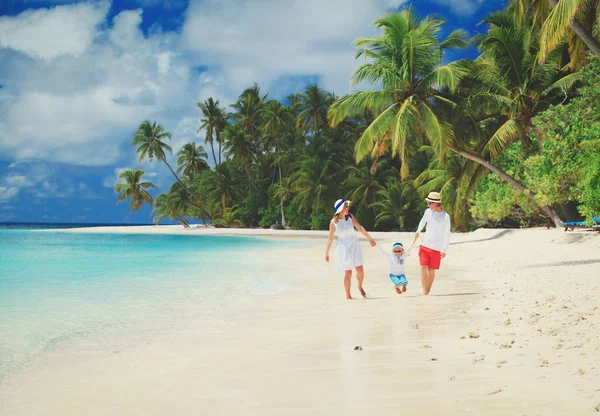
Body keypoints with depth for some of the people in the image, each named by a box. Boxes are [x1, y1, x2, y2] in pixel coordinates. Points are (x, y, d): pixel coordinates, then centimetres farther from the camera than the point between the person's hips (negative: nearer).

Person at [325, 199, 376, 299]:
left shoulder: (350, 217, -4)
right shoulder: (333, 222, -10)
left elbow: (360, 228, -7)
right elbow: (330, 238, -2)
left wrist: (370, 238, -17)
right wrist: (327, 253, 1)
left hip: (354, 245, 2)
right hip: (344, 247, -2)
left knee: (360, 270, -3)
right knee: (348, 273, -2)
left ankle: (360, 286, 28)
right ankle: (348, 296, 13)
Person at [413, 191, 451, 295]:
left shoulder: (445, 216, -11)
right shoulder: (428, 212, 4)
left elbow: (447, 234, -11)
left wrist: (444, 250, -14)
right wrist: (418, 231, 32)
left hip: (436, 248, -3)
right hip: (424, 245, 3)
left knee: (431, 270, 4)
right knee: (423, 267, -9)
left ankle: (428, 291, 19)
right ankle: (424, 292, -8)